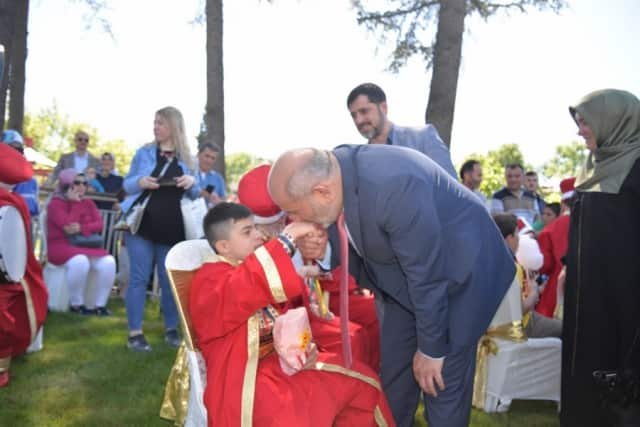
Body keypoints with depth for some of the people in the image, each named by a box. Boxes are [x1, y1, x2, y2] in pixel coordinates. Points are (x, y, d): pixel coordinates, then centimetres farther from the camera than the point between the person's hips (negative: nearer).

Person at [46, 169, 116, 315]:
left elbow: (99, 224, 0)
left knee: (108, 262, -24)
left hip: (87, 246, 5)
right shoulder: (55, 204, -5)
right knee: (80, 261, -38)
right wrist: (75, 202, -13)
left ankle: (100, 304, -18)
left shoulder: (88, 203, 13)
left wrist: (82, 228, -19)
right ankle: (76, 304, -21)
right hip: (61, 247, -5)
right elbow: (68, 225, -20)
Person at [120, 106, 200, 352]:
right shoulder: (144, 153, 6)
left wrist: (192, 183, -11)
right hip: (142, 224, -1)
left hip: (172, 229, 1)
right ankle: (135, 333, 3)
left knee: (170, 280, 7)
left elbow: (195, 195, 12)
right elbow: (127, 185, 7)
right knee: (139, 277, -2)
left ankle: (171, 330, 18)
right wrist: (140, 182, -15)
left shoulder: (187, 159, 9)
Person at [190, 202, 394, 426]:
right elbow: (246, 287, -32)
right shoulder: (209, 281, -9)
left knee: (361, 381, 5)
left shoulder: (257, 269, 17)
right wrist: (288, 237, -32)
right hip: (245, 377, -9)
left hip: (284, 361, 9)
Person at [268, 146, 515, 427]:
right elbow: (351, 245, 4)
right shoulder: (327, 174, -14)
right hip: (403, 276, 7)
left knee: (442, 382, -3)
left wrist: (431, 349, -17)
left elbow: (427, 276, -28)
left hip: (458, 272, -6)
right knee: (392, 373, 9)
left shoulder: (392, 186, -37)